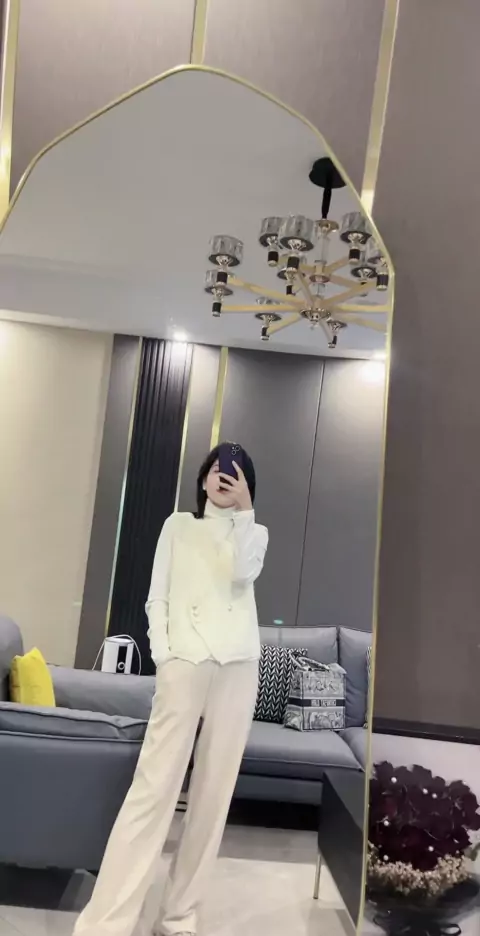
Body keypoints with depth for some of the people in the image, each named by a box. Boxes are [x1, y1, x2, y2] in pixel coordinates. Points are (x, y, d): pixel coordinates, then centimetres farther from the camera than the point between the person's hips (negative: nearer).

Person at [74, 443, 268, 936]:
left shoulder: (255, 533, 18)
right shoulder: (178, 525, 15)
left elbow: (243, 574, -4)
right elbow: (157, 596, 8)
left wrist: (244, 508, -4)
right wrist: (162, 654, -5)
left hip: (238, 663, 2)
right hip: (185, 659, -2)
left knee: (214, 790, 2)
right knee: (155, 784, -8)